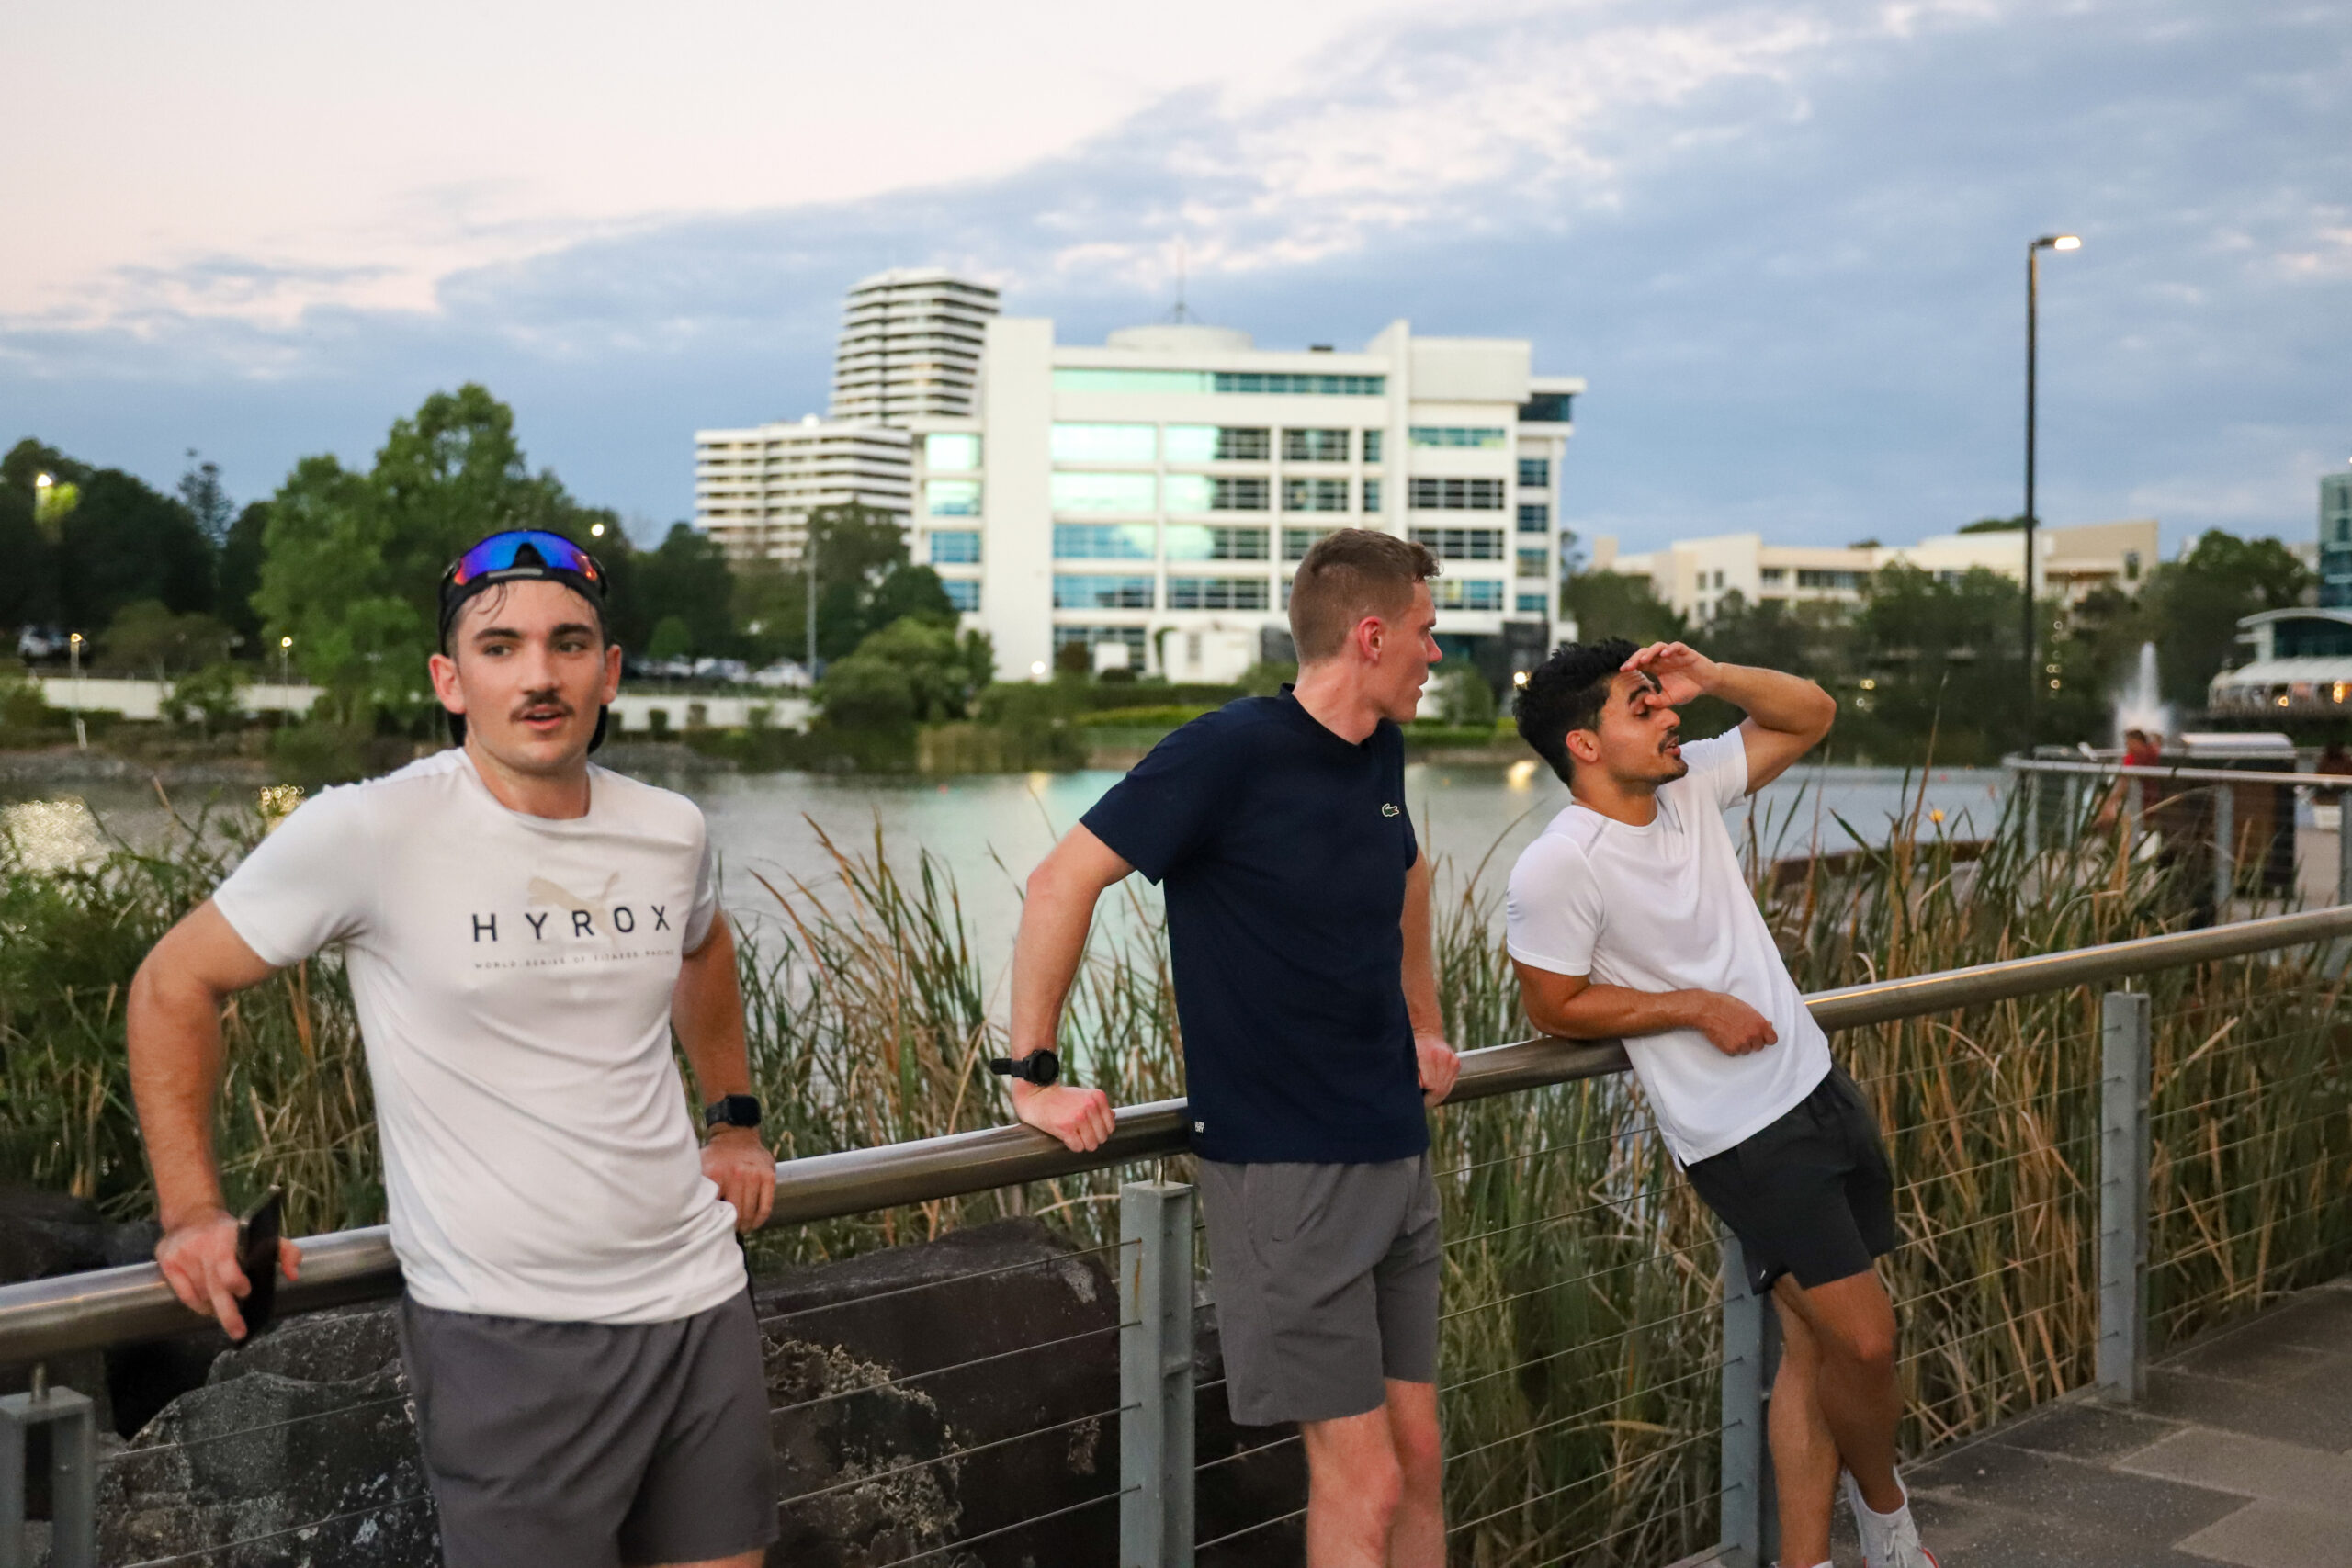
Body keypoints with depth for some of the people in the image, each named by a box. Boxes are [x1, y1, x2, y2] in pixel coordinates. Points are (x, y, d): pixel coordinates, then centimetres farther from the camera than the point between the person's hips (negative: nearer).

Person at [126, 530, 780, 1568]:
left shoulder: (670, 831, 3)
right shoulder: (367, 835, -12)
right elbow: (176, 982, -1)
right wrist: (190, 1213, -5)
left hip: (700, 1298, 5)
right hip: (506, 1331, -5)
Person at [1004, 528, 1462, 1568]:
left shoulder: (1380, 754, 8)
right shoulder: (1231, 751, -15)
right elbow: (1062, 882, -16)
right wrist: (1031, 1075, -16)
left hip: (1397, 1157, 7)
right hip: (1285, 1169, -7)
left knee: (1418, 1455, 12)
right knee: (1363, 1481, -4)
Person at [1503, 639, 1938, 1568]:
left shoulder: (1691, 784, 3)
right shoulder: (1557, 870, -17)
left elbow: (1810, 715, 11)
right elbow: (1553, 1006, -12)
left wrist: (1708, 677, -6)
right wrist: (1698, 1008, -12)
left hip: (1820, 1088, 7)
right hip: (1743, 1136, -7)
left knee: (1814, 1345, 10)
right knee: (1864, 1338, -4)